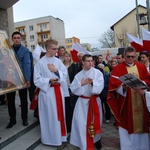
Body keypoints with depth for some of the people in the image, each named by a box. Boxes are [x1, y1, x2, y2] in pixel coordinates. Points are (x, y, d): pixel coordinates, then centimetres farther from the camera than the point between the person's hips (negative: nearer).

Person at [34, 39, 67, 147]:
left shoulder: (58, 61, 6)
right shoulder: (40, 63, -8)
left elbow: (65, 75, 4)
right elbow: (37, 80, -9)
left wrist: (56, 71, -12)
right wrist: (49, 80, -20)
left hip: (58, 90, 5)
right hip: (47, 92, -4)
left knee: (60, 114, 13)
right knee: (50, 116, 4)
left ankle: (61, 137, 29)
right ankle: (51, 138, 22)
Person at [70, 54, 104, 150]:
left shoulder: (98, 73, -4)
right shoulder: (78, 75, 2)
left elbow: (100, 86, -13)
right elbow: (72, 88, -2)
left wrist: (93, 82, -28)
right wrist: (81, 83, -16)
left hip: (95, 100, -1)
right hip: (82, 101, 1)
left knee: (95, 121, 12)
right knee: (81, 122, 1)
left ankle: (97, 140, 37)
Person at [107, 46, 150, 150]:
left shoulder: (141, 67, 11)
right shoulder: (117, 69, -3)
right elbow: (113, 83, -13)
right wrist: (123, 86, -30)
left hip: (140, 101, 4)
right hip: (125, 102, -4)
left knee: (141, 123, 13)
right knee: (127, 123, 4)